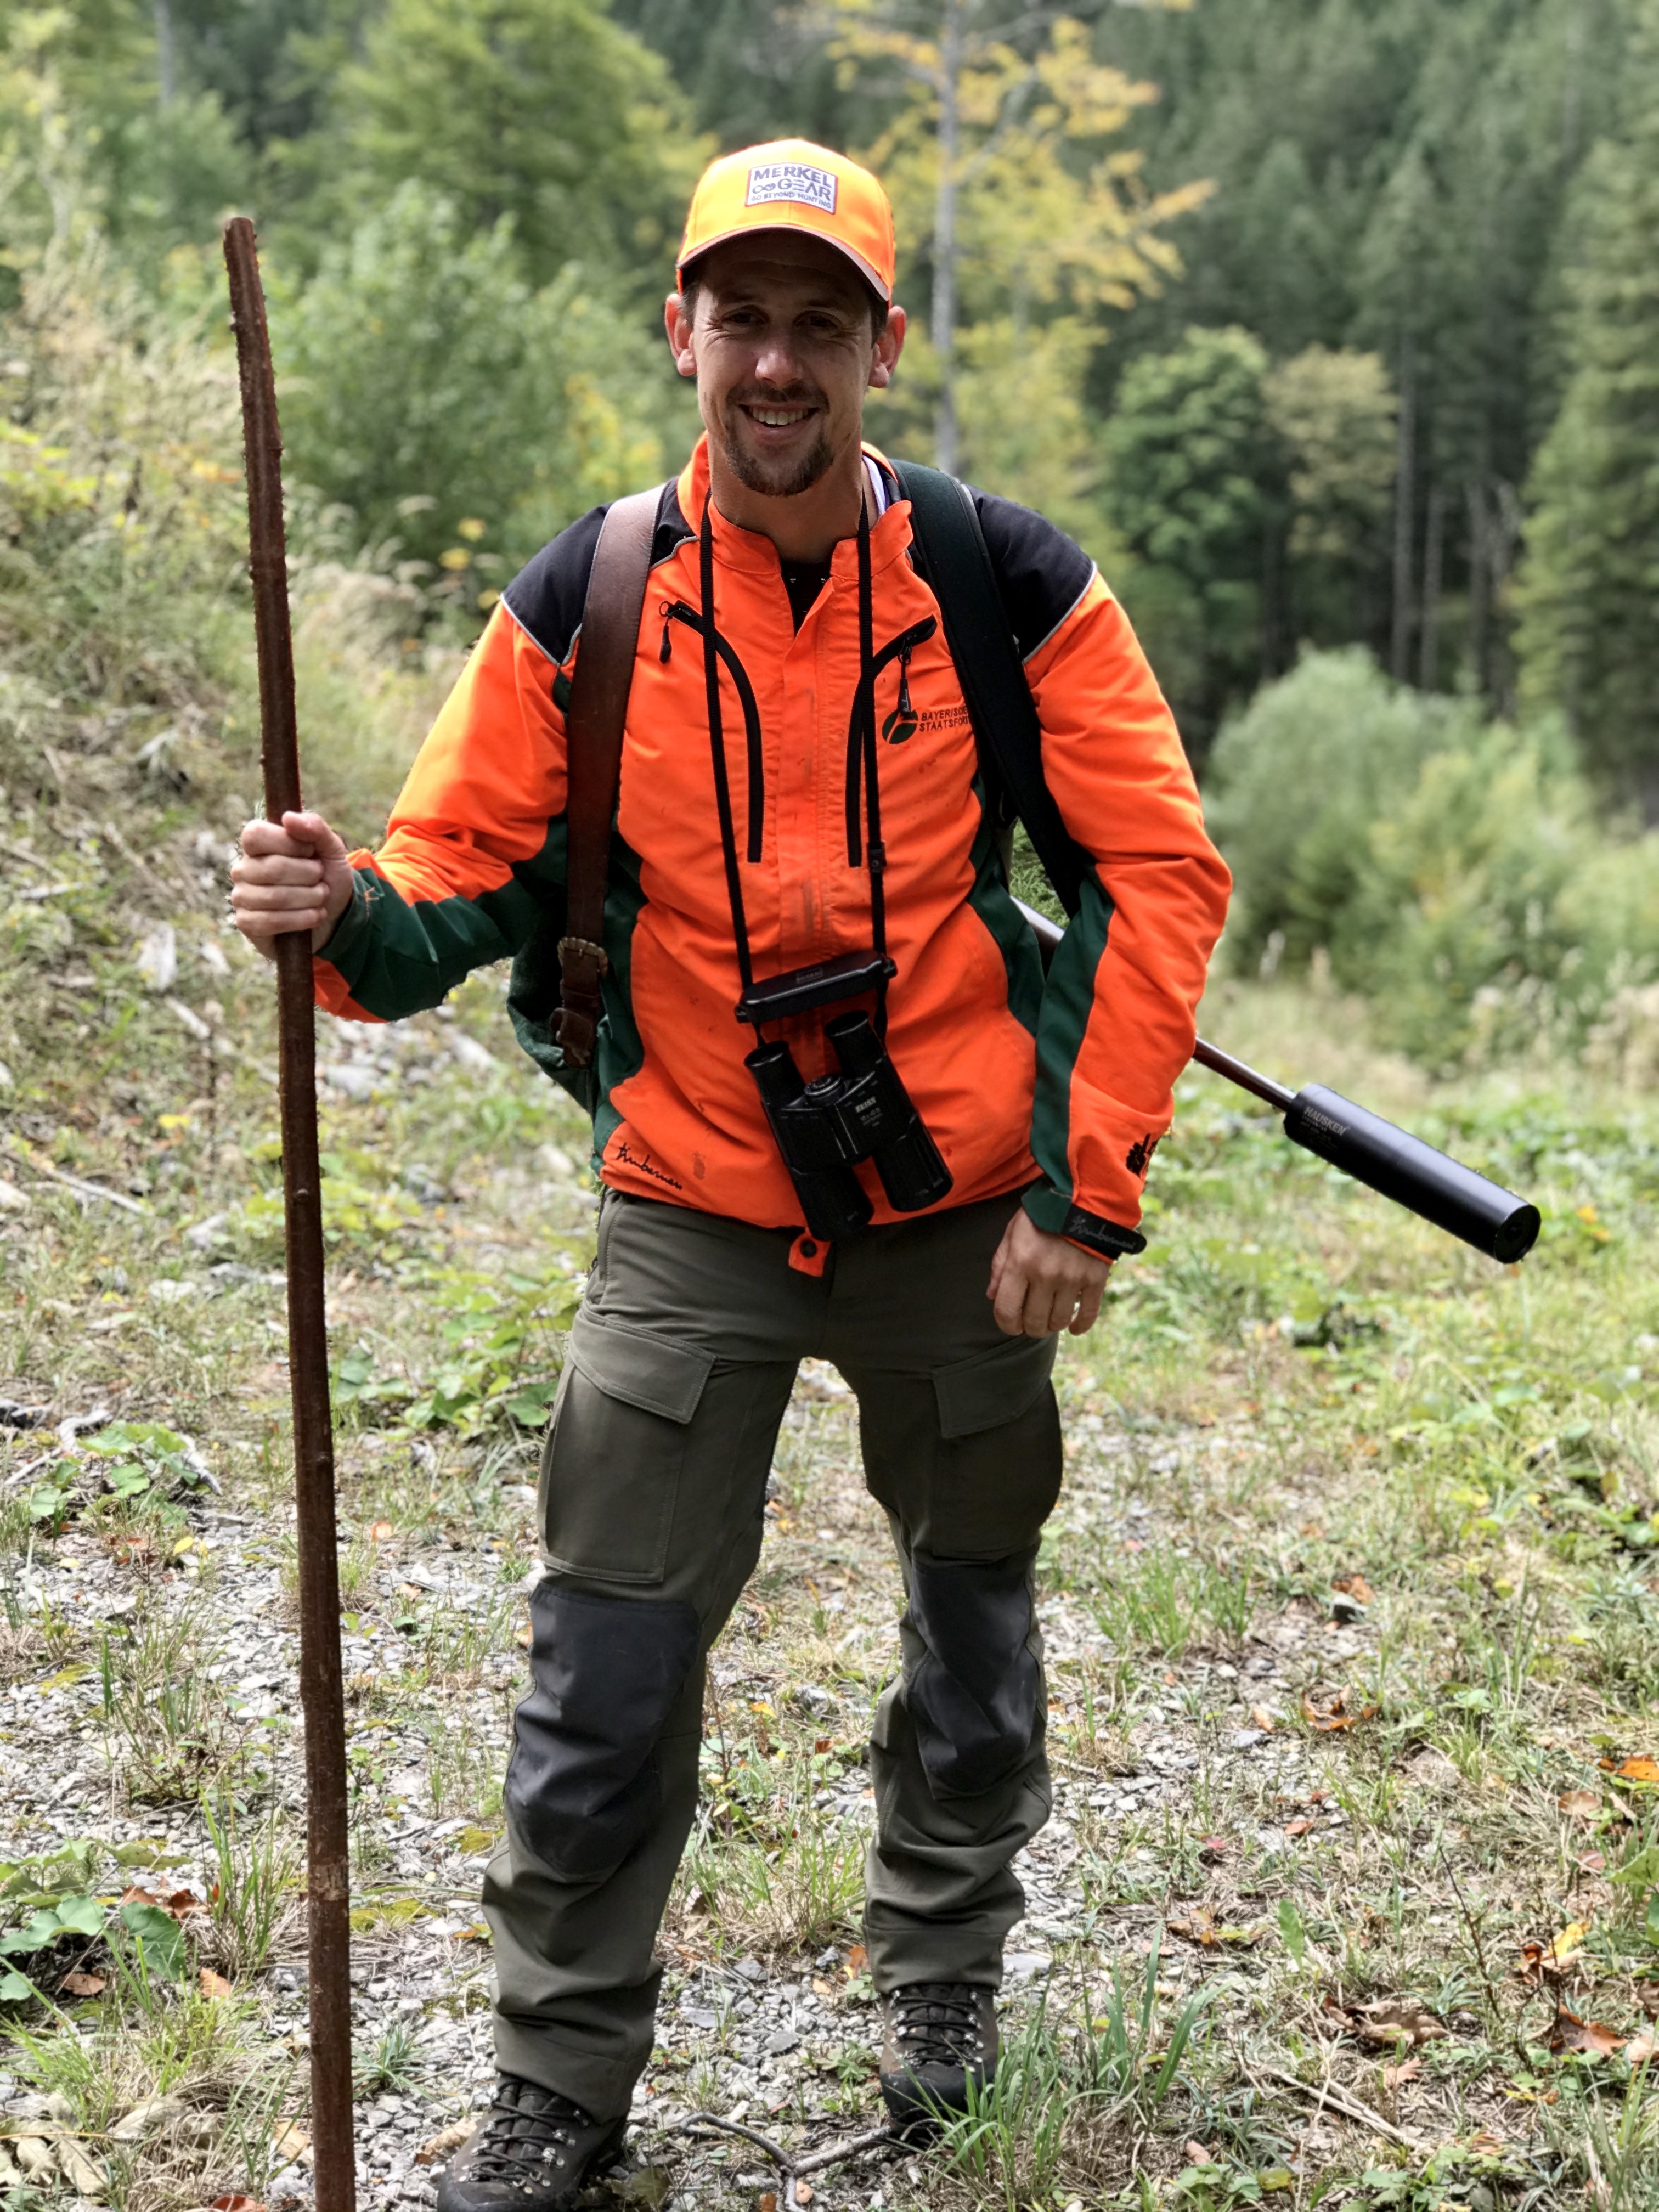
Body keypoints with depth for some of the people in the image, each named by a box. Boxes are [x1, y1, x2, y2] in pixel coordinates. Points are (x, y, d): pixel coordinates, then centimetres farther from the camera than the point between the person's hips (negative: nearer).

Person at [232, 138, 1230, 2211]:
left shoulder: (1012, 587, -9)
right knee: (609, 1668, -1)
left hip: (960, 1218, 1)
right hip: (690, 1222, 0)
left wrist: (1089, 1184, -11)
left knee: (972, 1618, 18)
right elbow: (466, 865, -3)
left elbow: (1160, 874, -6)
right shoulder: (582, 604, -6)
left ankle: (942, 1976, 44)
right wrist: (351, 915, -28)